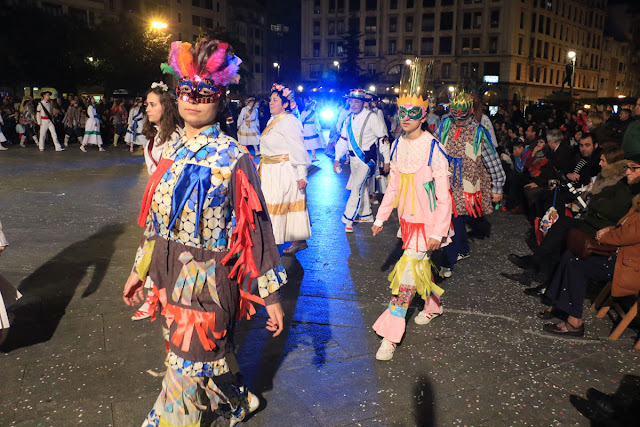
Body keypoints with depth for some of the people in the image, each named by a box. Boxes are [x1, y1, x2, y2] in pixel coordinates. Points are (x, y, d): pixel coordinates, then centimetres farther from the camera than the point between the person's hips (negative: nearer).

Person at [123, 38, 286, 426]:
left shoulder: (233, 158, -14)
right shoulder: (172, 152, 6)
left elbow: (256, 228, -13)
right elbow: (157, 218, 14)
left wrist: (272, 295, -12)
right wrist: (140, 269, 18)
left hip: (208, 285, -7)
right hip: (172, 280, 7)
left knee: (186, 377, 5)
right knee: (206, 363, 22)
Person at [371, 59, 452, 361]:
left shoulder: (433, 149, -17)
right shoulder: (398, 145, 3)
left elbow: (443, 195, -15)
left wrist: (438, 232, -17)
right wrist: (380, 218, 10)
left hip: (426, 222, -6)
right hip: (407, 220, 6)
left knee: (408, 272, -7)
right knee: (420, 266, 20)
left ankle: (390, 335, 0)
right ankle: (433, 305, 46)